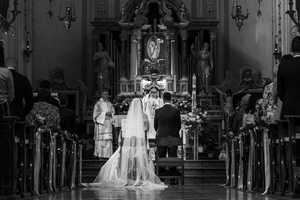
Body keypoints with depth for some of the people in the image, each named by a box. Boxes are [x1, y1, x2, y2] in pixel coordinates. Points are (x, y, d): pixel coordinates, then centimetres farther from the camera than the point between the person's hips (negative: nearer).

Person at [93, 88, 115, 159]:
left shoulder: (109, 104, 17)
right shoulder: (98, 103, 0)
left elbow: (113, 111, 17)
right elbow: (96, 113, -6)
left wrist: (110, 114, -4)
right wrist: (105, 113, -12)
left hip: (108, 123, 5)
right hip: (100, 123, -5)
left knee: (108, 139, -1)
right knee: (100, 139, -10)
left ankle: (107, 154, 0)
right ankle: (99, 154, -8)